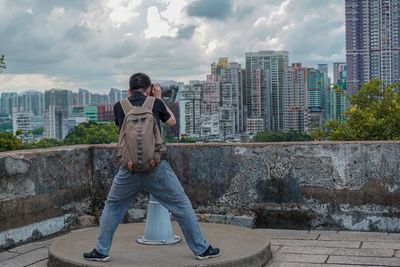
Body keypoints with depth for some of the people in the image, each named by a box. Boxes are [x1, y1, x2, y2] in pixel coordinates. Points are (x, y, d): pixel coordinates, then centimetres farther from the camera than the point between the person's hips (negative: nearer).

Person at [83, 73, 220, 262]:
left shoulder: (119, 106, 5)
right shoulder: (155, 103, 2)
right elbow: (172, 122, 20)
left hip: (129, 169, 1)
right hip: (156, 168, -1)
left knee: (112, 207, 20)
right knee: (182, 205, 10)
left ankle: (101, 251, 21)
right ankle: (201, 249, 15)